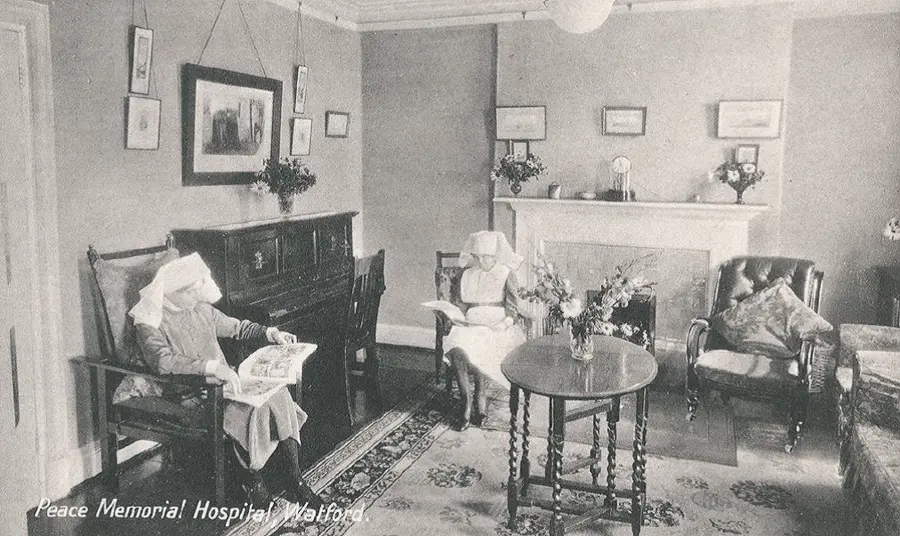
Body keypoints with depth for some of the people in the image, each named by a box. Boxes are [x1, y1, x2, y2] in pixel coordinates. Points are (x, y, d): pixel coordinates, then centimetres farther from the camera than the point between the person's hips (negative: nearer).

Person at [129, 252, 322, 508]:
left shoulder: (202, 309, 10)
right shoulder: (150, 322, -9)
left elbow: (237, 327, 22)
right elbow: (162, 360, -27)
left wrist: (270, 333, 4)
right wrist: (211, 367, -39)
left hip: (223, 382, 6)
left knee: (278, 393, -18)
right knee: (250, 408, -30)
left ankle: (294, 481, -15)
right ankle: (251, 476, -7)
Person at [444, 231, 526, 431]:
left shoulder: (506, 274, 7)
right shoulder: (468, 275, 18)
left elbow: (512, 309, 1)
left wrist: (505, 323, -19)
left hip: (497, 325, -3)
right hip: (471, 323, 3)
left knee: (478, 347, -36)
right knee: (456, 347, -31)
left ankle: (479, 398, -19)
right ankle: (466, 402, -25)